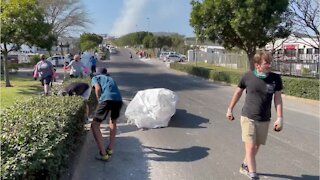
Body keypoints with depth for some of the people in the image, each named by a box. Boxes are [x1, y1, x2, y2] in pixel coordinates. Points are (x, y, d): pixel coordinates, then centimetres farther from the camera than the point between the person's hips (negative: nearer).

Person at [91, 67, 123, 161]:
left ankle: (103, 154, 0)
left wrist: (99, 102, 16)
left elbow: (98, 89, 4)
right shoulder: (110, 78, 38)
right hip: (118, 99, 5)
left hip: (107, 99, -5)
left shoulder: (95, 78, 25)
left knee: (95, 125, 8)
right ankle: (110, 149, 30)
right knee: (113, 121, 31)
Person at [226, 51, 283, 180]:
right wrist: (230, 109, 13)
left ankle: (245, 166, 38)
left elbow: (278, 98, -1)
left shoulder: (275, 78, -7)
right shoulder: (248, 77, -9)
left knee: (256, 146, 15)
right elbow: (238, 93, 6)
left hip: (264, 120, 3)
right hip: (248, 117, -2)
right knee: (250, 147, -7)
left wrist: (280, 118, -7)